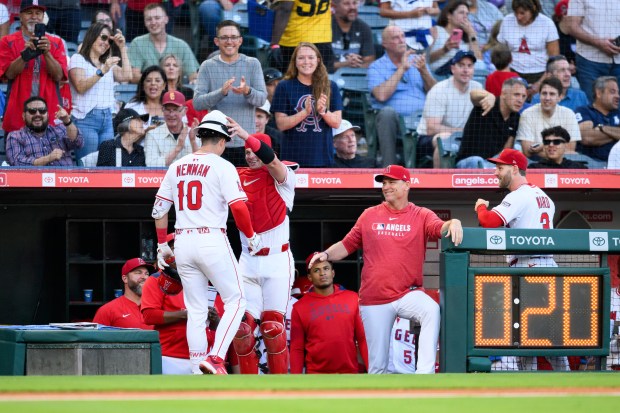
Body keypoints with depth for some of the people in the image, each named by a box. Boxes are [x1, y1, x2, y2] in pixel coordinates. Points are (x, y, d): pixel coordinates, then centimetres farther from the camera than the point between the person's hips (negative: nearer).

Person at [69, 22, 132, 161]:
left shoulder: (108, 63, 23)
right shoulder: (78, 59, 5)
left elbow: (127, 76, 8)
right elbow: (81, 86, -8)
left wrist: (122, 48, 10)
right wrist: (102, 71, -18)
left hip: (107, 119, 6)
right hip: (86, 118, -6)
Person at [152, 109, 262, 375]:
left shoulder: (177, 166, 12)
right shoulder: (222, 166, -5)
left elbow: (159, 209, 14)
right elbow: (238, 206, -14)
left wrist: (162, 245, 21)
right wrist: (251, 236, 0)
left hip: (182, 242, 5)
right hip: (212, 241, -5)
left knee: (196, 310, 10)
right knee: (236, 300, 4)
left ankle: (198, 373, 6)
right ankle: (216, 357, -13)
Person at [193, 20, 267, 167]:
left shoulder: (252, 64, 7)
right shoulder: (208, 66, 6)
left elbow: (261, 99, -3)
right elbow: (197, 103, -3)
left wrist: (247, 91, -26)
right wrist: (221, 92, -21)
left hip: (245, 142, 0)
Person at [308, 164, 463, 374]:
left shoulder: (422, 216, 3)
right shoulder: (369, 215, 10)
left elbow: (439, 228, -16)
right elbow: (347, 245, 13)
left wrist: (453, 223, -39)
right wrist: (326, 254, -6)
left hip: (408, 293, -2)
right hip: (374, 300, 3)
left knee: (432, 310, -35)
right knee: (376, 363, 3)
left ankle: (424, 374, -39)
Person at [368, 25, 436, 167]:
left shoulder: (416, 60, 20)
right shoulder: (376, 67, 9)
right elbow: (381, 95, -11)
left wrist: (423, 71, -7)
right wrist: (401, 69, -5)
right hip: (394, 120, -2)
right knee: (387, 111, -36)